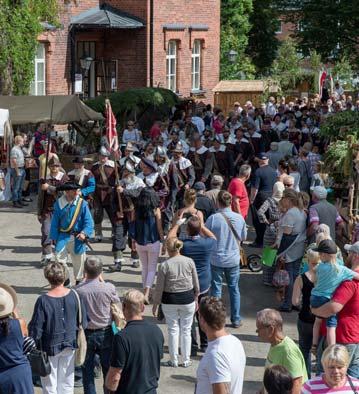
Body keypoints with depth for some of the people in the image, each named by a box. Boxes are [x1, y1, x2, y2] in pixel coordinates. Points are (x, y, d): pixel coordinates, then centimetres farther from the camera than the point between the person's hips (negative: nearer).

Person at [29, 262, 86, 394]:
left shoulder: (43, 300, -22)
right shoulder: (74, 295, -12)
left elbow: (36, 329, -17)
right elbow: (83, 323, -2)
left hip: (50, 346, -3)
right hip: (70, 344, 4)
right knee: (66, 382, 18)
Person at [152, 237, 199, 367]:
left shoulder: (165, 265, -14)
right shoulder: (189, 262, -7)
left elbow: (159, 288, -8)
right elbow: (196, 284, 2)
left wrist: (155, 304, 4)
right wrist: (196, 298, 17)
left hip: (169, 301, -1)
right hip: (188, 299, 1)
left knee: (173, 329, 11)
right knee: (186, 330, 12)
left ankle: (174, 360, 18)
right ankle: (186, 360, 20)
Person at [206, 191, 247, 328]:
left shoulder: (213, 218, -19)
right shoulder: (239, 218, -9)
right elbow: (243, 237, 4)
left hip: (216, 259, -2)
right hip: (233, 259, 2)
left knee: (216, 289, 10)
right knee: (234, 289, 15)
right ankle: (236, 319, 22)